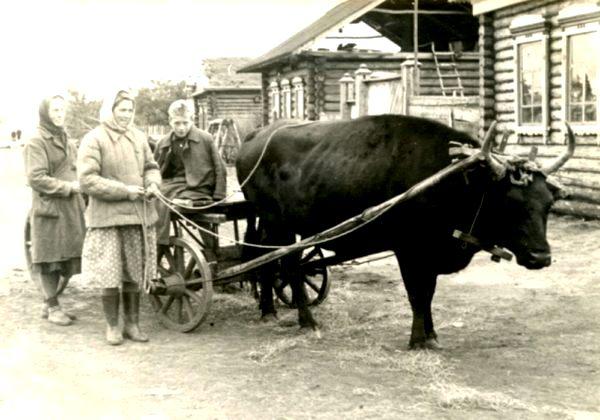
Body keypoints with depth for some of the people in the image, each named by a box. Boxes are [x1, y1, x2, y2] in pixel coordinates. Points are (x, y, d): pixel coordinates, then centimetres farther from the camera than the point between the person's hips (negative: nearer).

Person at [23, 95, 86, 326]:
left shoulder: (67, 142, 18)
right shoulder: (36, 142, -7)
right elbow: (36, 178, -15)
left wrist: (80, 186, 6)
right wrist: (68, 187, -17)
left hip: (71, 209, 7)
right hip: (49, 210, -7)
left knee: (67, 259, 9)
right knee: (49, 259, 1)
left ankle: (50, 303, 22)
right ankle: (52, 307, 11)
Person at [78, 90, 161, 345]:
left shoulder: (139, 137, 9)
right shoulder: (94, 140, -8)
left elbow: (150, 167, 20)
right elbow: (87, 180, -14)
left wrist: (152, 183, -3)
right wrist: (125, 191, -18)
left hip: (138, 215, 5)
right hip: (107, 217, -5)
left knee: (134, 274, 11)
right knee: (110, 276, 2)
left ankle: (132, 324, 23)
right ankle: (112, 326, 18)